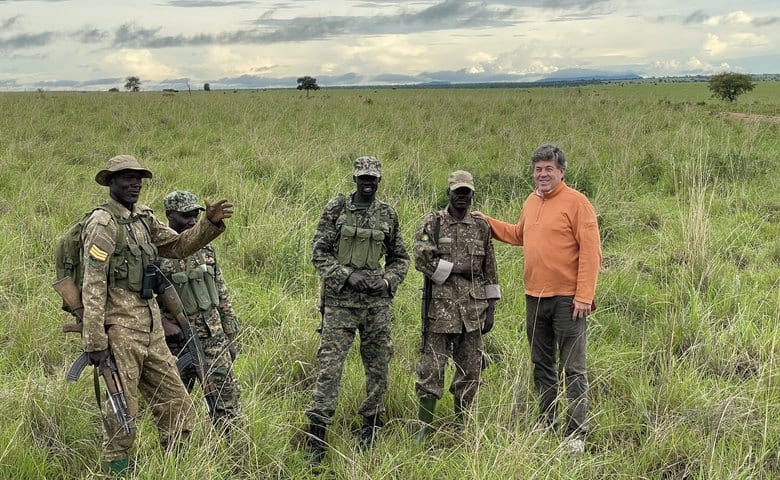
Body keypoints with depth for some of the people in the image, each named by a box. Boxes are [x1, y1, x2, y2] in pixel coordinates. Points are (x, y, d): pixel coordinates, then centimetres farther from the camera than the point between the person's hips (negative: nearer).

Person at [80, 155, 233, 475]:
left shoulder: (143, 217, 13)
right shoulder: (103, 223, -10)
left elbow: (177, 246, 23)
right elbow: (93, 287, -16)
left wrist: (210, 224, 6)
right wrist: (95, 341, -20)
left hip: (151, 330, 8)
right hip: (120, 330, -8)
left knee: (178, 412, 12)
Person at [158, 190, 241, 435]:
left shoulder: (206, 247, 8)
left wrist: (230, 336, 12)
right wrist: (164, 323, -22)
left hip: (213, 334, 4)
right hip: (178, 338, -4)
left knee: (227, 392, -2)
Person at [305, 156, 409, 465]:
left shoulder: (388, 214, 8)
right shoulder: (336, 209, -1)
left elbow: (400, 258, 15)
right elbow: (318, 253, -2)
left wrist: (388, 281, -3)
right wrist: (347, 276, -14)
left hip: (377, 301, 3)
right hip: (340, 300, -3)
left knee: (379, 365, 9)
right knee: (330, 364, -8)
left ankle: (371, 423, 25)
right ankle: (317, 430, -3)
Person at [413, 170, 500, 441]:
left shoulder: (481, 227, 11)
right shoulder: (432, 224, 1)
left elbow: (490, 273, 13)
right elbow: (422, 260, -12)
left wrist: (490, 310, 9)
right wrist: (459, 269, -12)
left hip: (473, 311, 4)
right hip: (440, 309, -4)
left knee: (471, 370, 8)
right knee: (431, 369, -3)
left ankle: (462, 426, 20)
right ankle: (424, 427, 7)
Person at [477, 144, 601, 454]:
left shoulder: (576, 202, -10)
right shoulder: (531, 203, 11)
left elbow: (591, 251, -14)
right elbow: (518, 235, 29)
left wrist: (584, 296, -19)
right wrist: (486, 222, 21)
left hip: (567, 299, -7)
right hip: (535, 297, 7)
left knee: (573, 369, 0)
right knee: (542, 366, 16)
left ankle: (576, 434, 7)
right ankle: (546, 426, 28)